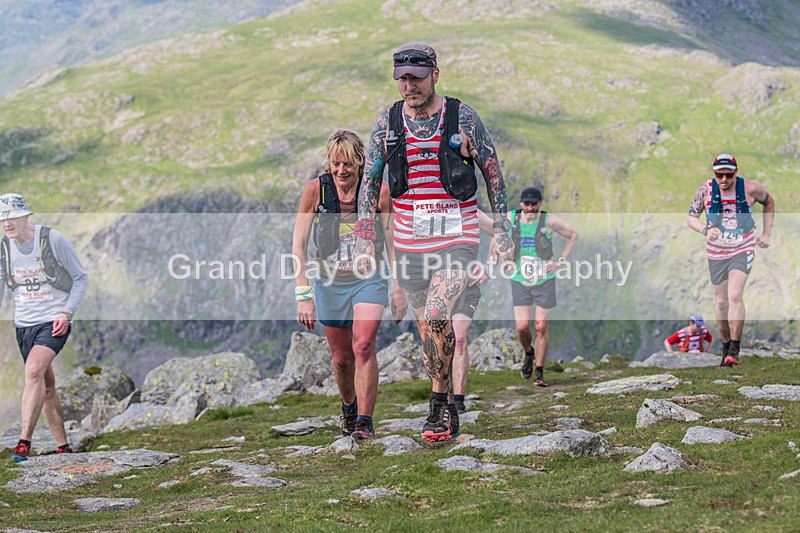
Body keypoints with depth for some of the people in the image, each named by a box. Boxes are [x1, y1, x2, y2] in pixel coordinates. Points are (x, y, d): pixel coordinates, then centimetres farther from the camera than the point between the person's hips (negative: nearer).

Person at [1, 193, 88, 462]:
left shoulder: (53, 239, -11)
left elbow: (81, 278, -2)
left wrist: (66, 312, -11)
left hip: (54, 322, -5)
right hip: (24, 323, 5)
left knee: (33, 370, -25)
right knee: (46, 385, 8)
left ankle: (24, 442, -26)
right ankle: (64, 447, 19)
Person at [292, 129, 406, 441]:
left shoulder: (378, 190, -13)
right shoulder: (315, 190, -12)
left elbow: (392, 242, -1)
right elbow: (298, 245, -10)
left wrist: (399, 289, -2)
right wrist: (303, 294, -17)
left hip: (368, 280, -1)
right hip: (330, 283, 1)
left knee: (363, 346, -22)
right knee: (341, 358, 10)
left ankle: (364, 421, -16)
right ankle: (348, 407, 39)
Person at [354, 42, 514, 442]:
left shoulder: (462, 117, -6)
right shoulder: (387, 122, 1)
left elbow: (493, 175, 1)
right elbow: (370, 182, 6)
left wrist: (501, 234, -2)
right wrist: (364, 240, 0)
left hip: (457, 238, -3)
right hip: (409, 243, 3)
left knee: (436, 316, -22)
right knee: (429, 327, 10)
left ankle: (439, 401, -6)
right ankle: (446, 410, 24)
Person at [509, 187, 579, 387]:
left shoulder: (549, 220, -9)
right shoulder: (511, 218, -4)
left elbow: (574, 235, 4)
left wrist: (560, 261, -2)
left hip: (544, 281, -1)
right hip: (520, 281, 1)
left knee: (542, 327, -3)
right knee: (522, 327, -7)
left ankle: (539, 373, 10)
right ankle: (528, 353, 27)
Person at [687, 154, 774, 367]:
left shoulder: (750, 188, -11)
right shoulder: (706, 189, -10)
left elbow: (769, 202, 10)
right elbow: (691, 217, -4)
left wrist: (767, 234, 7)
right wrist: (706, 230, -25)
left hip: (743, 250, -2)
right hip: (716, 253, 2)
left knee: (735, 295, -20)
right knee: (721, 302, 6)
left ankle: (735, 349, -15)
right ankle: (725, 346, 25)